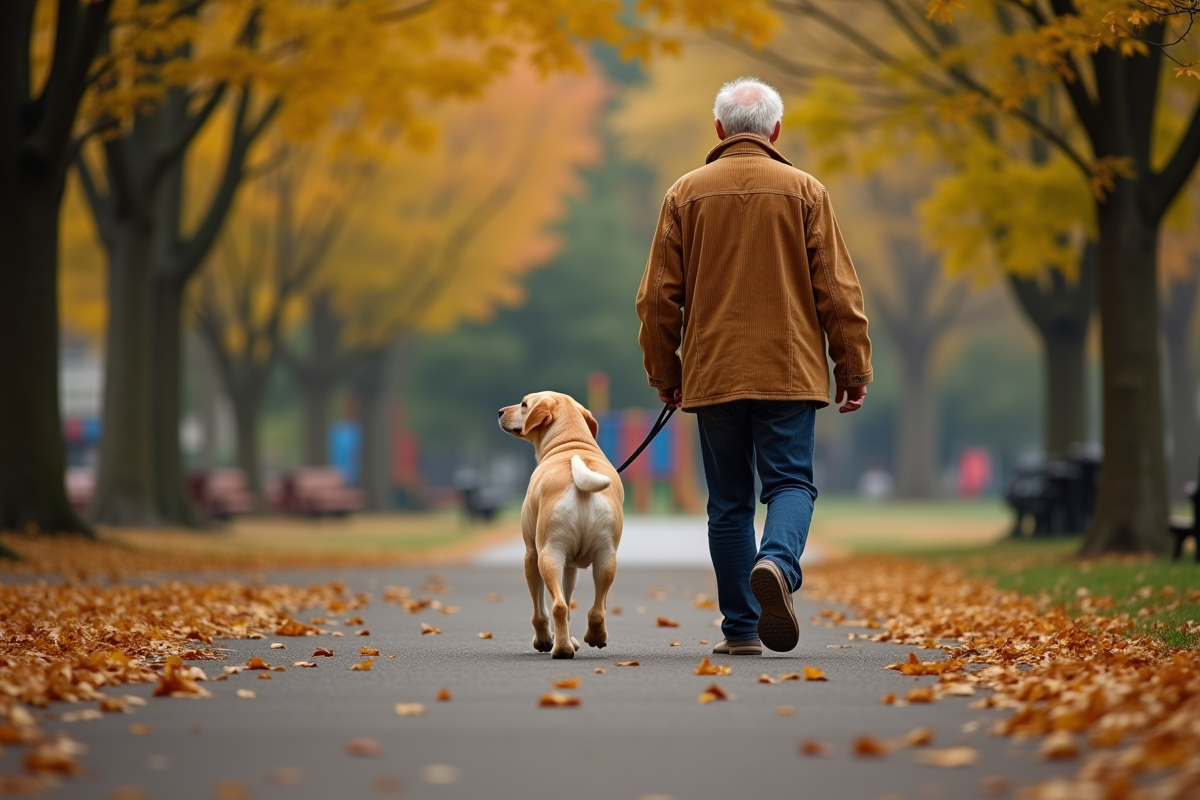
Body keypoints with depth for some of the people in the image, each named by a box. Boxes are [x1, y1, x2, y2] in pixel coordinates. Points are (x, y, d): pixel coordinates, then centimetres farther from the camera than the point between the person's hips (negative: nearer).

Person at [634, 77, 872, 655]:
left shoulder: (686, 193, 5)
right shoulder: (804, 191, 1)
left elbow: (659, 295, 5)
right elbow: (837, 289, 0)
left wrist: (664, 374, 13)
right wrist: (854, 370, 5)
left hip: (712, 372, 2)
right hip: (789, 369, -1)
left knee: (729, 500, 8)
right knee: (791, 482, 1)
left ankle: (741, 628, 7)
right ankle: (777, 563, -29)